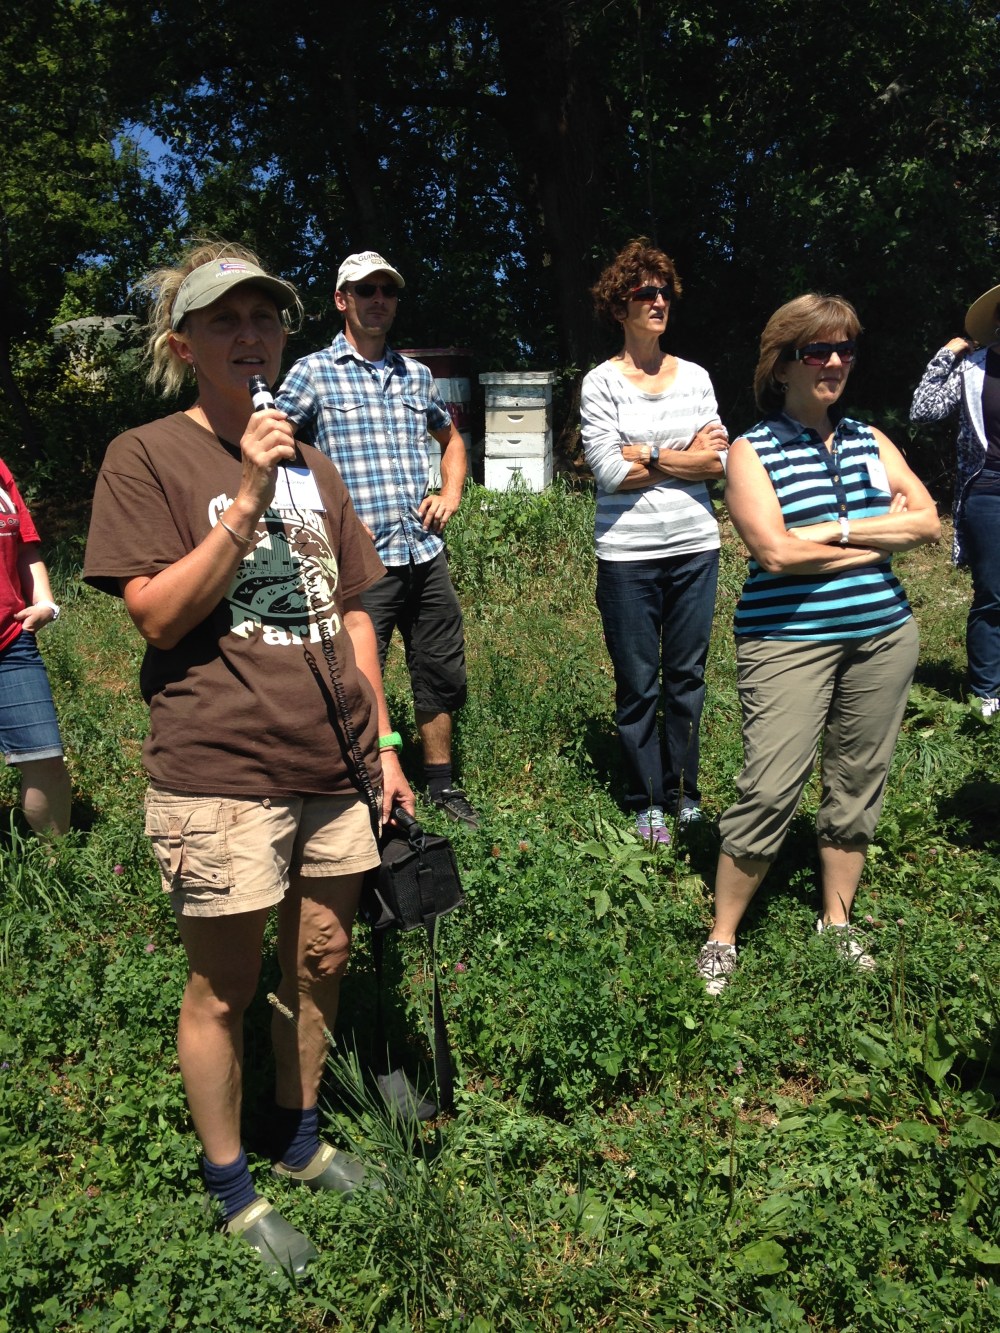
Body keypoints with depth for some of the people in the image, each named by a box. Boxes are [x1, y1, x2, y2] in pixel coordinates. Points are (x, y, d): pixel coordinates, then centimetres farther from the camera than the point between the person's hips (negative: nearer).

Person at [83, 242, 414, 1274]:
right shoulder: (147, 457, -5)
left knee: (322, 961, 17)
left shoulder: (311, 463, 11)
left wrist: (383, 742, 10)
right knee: (223, 989, 9)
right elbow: (156, 617, -12)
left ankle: (298, 1142, 41)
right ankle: (230, 1188, 33)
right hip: (221, 774, -5)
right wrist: (247, 501, -20)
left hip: (330, 767, 6)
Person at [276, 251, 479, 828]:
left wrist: (451, 494, 12)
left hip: (426, 553, 6)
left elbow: (452, 438, 30)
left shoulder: (417, 375, 14)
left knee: (442, 674, 14)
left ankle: (442, 783, 32)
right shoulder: (314, 373, 0)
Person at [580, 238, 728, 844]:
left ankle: (685, 791, 25)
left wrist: (649, 457, -10)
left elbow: (719, 461, 0)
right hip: (629, 554, -3)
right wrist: (686, 456, -6)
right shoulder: (601, 383, -2)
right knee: (638, 684, 5)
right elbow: (610, 472, -13)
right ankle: (647, 801, 19)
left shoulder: (695, 376, 9)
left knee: (688, 676, 11)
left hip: (695, 548, 4)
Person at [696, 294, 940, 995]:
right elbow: (776, 551, -16)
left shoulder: (870, 440, 12)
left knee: (859, 785, 12)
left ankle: (837, 923, 30)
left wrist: (836, 529, -11)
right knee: (770, 792, -9)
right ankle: (721, 938, 8)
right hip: (790, 640, -5)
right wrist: (883, 532, -8)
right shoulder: (753, 451, -3)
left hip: (884, 635, 6)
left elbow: (928, 520, 2)